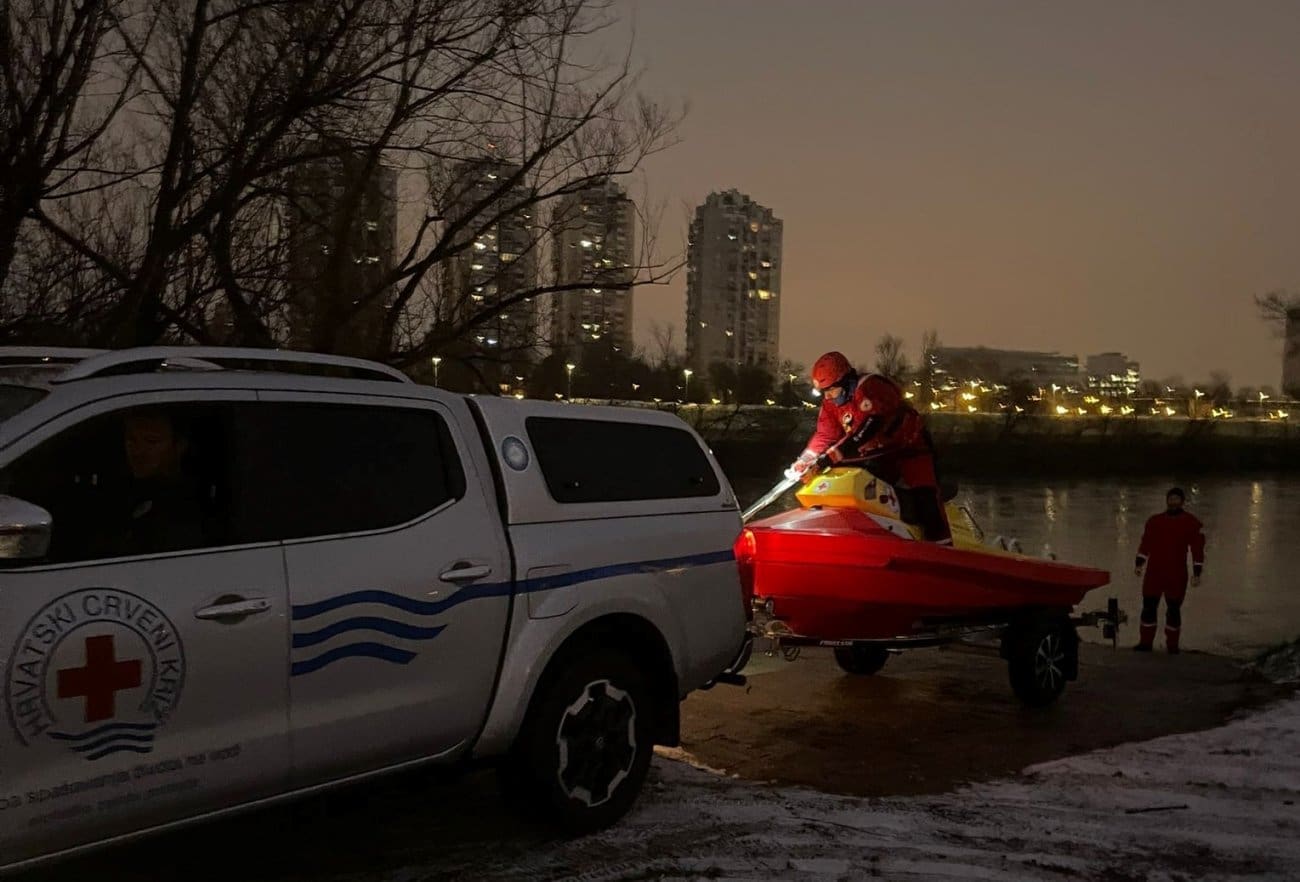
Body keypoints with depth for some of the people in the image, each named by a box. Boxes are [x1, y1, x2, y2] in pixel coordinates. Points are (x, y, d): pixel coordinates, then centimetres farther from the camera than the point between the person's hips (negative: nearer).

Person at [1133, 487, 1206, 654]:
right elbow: (1145, 543, 11)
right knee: (1149, 606, 1)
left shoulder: (1191, 523, 0)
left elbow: (1197, 548, -1)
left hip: (1177, 574, -2)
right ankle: (1146, 642, 8)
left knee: (1174, 609, 3)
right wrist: (1139, 563, 5)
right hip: (1153, 572, 2)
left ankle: (1172, 645, 14)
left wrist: (1197, 573, -5)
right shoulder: (1154, 521, 9)